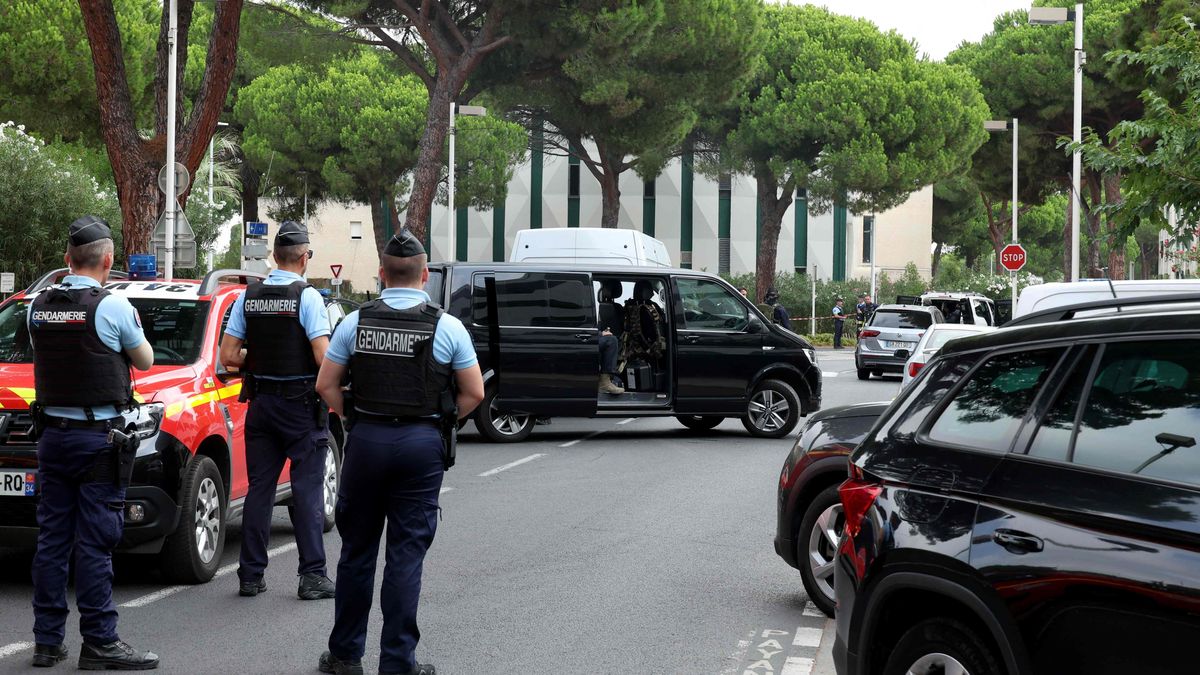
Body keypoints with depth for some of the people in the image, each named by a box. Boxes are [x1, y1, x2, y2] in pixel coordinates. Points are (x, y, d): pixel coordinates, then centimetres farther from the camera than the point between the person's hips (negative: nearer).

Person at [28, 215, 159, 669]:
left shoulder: (39, 306, 3)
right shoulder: (113, 308, -12)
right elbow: (144, 361, 2)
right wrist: (133, 327, 19)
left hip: (53, 435, 6)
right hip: (99, 438, -5)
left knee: (52, 540, 10)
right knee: (94, 544, -4)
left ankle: (47, 641, 14)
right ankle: (100, 644, -2)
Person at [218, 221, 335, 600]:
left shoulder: (249, 296, 3)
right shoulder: (307, 296, -12)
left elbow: (228, 356, 2)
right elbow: (323, 357, -19)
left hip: (261, 402, 5)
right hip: (301, 403, -5)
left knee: (259, 488, 9)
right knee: (307, 490, -1)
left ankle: (250, 575, 11)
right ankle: (312, 576, -2)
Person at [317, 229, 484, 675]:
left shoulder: (356, 322, 0)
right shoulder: (447, 327, -4)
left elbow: (326, 385, 1)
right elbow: (474, 392, 0)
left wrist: (354, 417, 11)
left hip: (366, 439, 2)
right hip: (423, 445, -2)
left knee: (357, 550, 12)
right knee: (407, 555, 2)